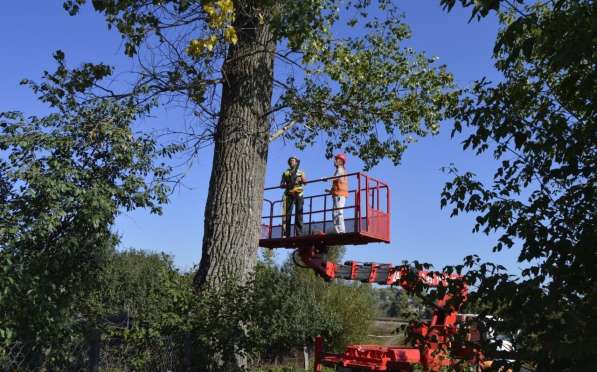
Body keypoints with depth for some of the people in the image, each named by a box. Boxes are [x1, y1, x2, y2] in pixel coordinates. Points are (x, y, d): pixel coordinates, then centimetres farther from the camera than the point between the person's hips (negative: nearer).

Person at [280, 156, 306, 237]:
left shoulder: (301, 172, 16)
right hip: (288, 195, 1)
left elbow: (305, 182, 2)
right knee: (287, 214, -5)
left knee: (299, 214, -7)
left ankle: (299, 234, -11)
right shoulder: (285, 173, 17)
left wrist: (301, 179, -19)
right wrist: (287, 185, -10)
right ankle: (285, 235, -5)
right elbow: (281, 185, 10)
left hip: (298, 194, -1)